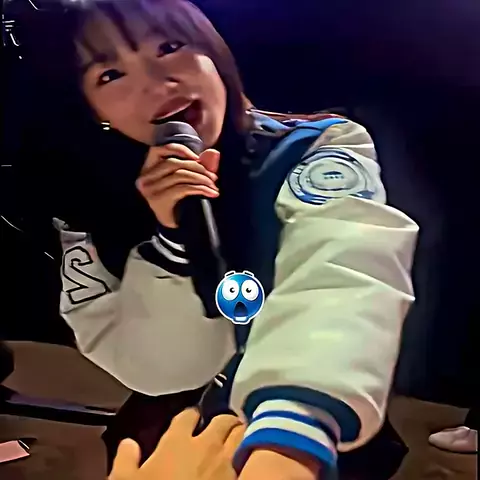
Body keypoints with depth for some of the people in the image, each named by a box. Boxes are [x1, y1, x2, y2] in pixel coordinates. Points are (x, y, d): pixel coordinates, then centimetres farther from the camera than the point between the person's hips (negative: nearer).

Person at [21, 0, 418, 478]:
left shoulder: (320, 147, -17)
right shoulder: (89, 211, -9)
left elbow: (339, 282, -34)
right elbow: (158, 374, -11)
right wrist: (173, 240, -26)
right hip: (196, 438, 1)